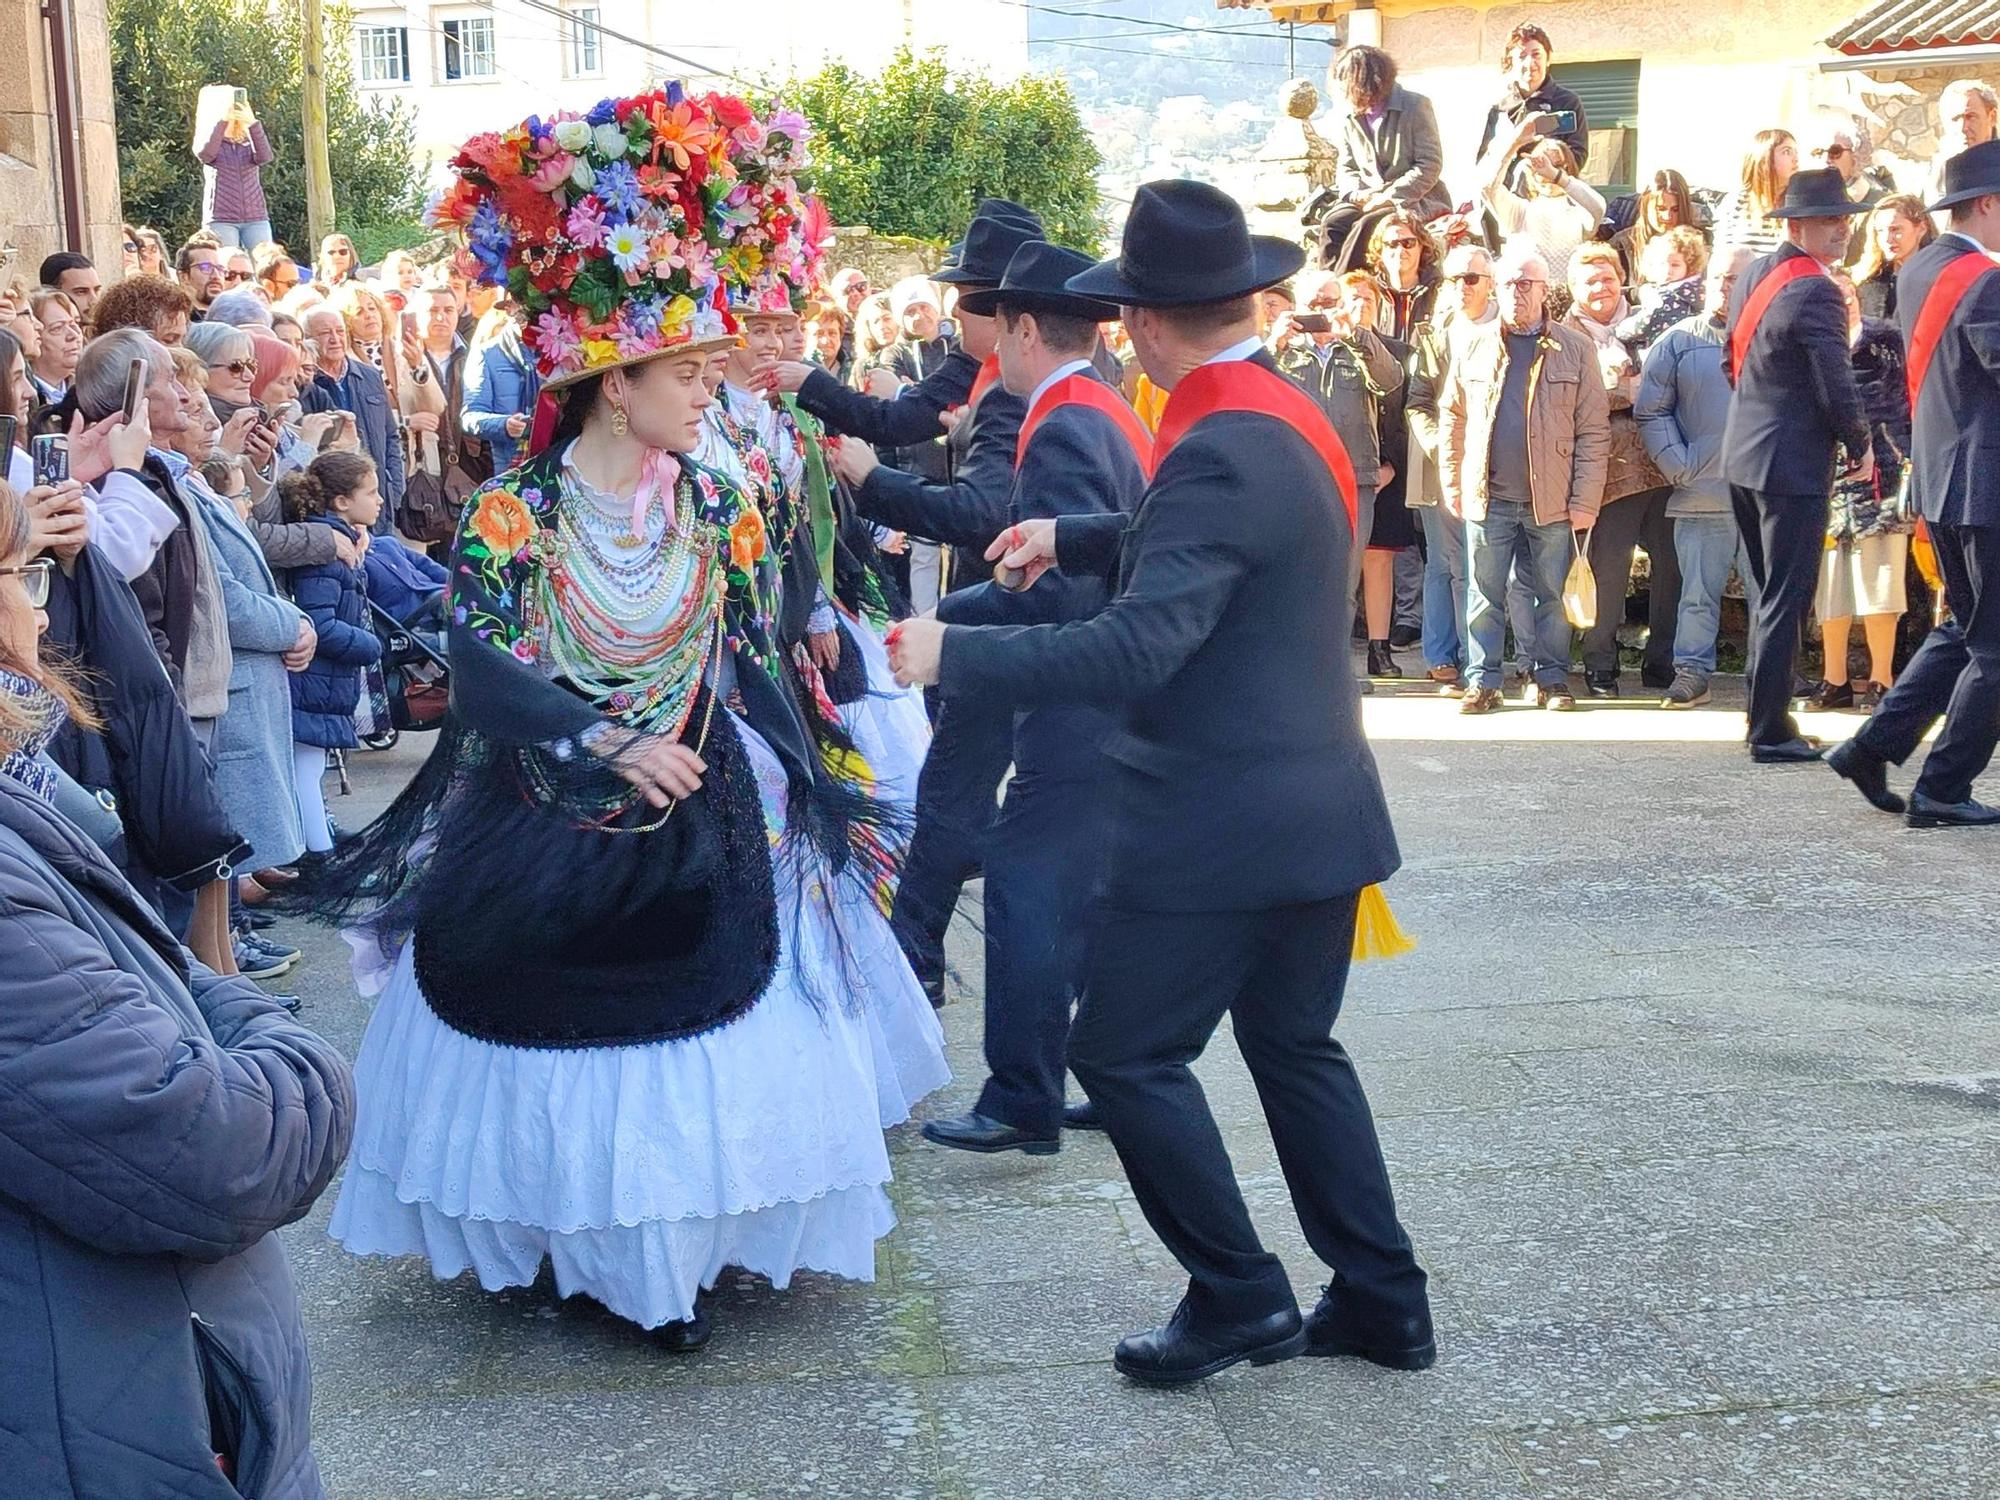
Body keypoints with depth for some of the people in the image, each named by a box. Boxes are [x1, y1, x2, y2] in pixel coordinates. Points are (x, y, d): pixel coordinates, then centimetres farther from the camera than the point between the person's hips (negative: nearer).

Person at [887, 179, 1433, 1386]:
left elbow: (1135, 651, -30)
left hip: (1224, 823, -10)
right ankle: (1381, 1298, 25)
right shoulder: (1288, 413, 8)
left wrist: (952, 654, -24)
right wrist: (1076, 540, 27)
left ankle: (1240, 1296, 10)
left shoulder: (1222, 453, -22)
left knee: (1125, 1052, 2)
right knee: (1296, 1045, 19)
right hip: (1316, 806, 10)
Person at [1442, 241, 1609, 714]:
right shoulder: (1473, 347, 7)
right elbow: (1451, 418, 11)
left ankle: (1552, 679, 17)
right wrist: (1452, 485, 4)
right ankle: (1482, 682, 12)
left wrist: (1585, 501, -5)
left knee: (1553, 595, 6)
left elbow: (1594, 431, 1)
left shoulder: (1575, 349, 2)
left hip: (1552, 499, -1)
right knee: (1484, 596, 5)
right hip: (1488, 498, 1)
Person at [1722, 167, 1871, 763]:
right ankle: (1771, 733, 2)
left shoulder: (1752, 274, 9)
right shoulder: (1815, 293, -18)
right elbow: (1837, 385, -17)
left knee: (1769, 593, 18)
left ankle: (1765, 708, 25)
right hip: (1793, 463, -9)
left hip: (1742, 456, 9)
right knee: (1786, 601, -2)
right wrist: (1860, 447, -2)